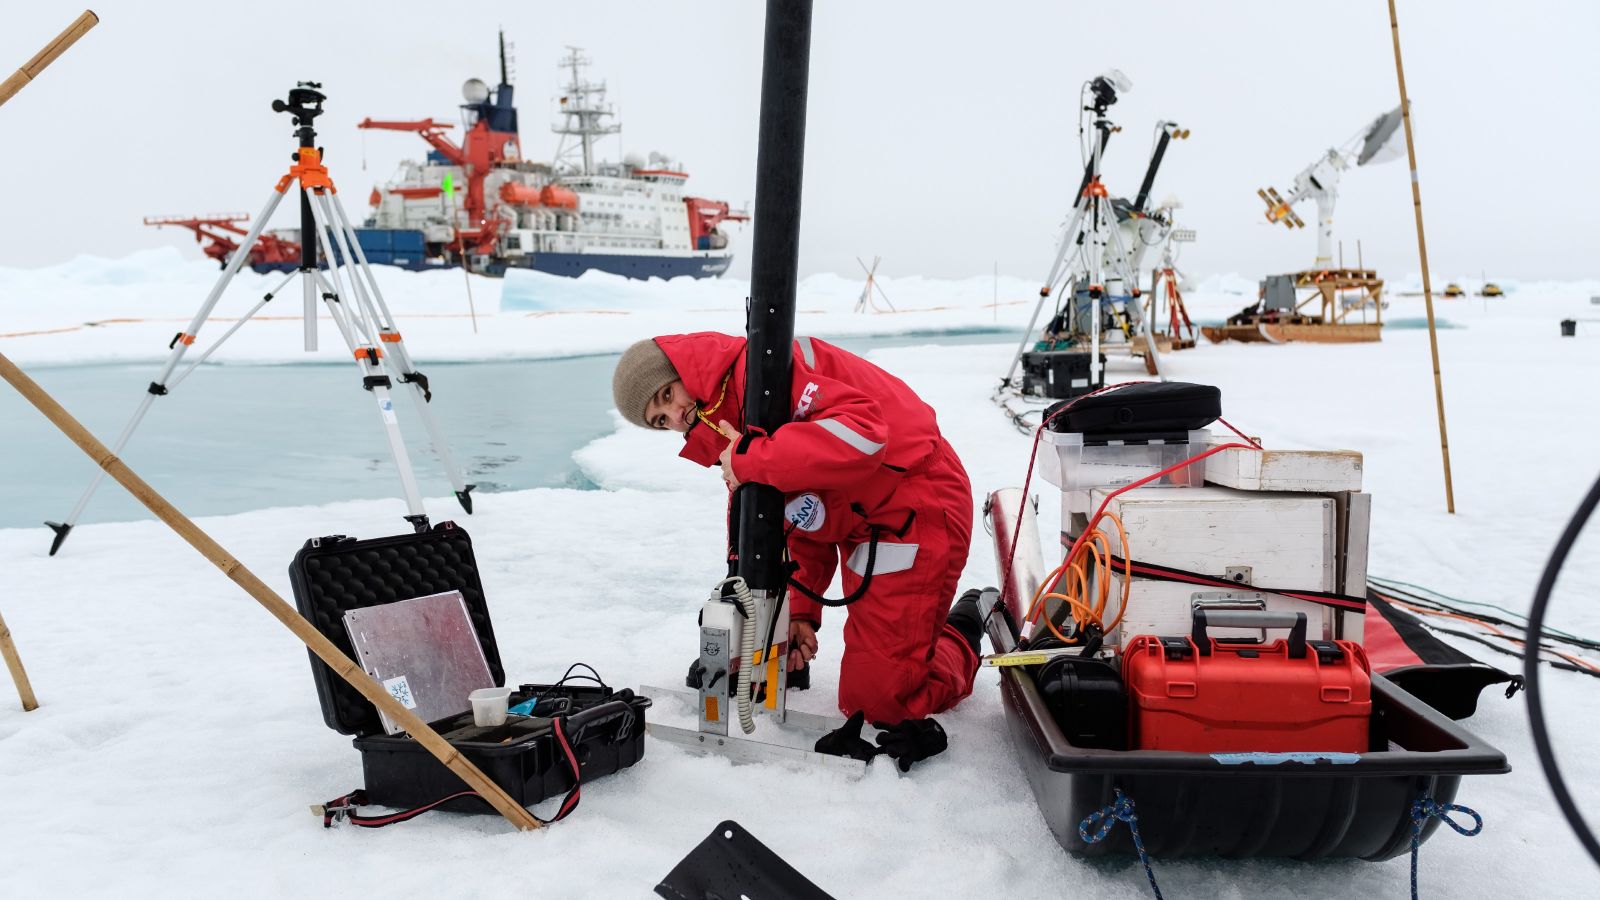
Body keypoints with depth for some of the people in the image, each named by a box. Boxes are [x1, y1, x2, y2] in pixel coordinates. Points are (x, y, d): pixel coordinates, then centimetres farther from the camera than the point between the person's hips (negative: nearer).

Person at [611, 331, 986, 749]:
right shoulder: (731, 445, 10)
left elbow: (862, 434, -35)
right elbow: (802, 520, 13)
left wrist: (750, 461, -27)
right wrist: (800, 610, 3)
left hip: (918, 514, -10)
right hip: (863, 527, 10)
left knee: (880, 702, -4)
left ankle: (961, 646, 23)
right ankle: (955, 628, 34)